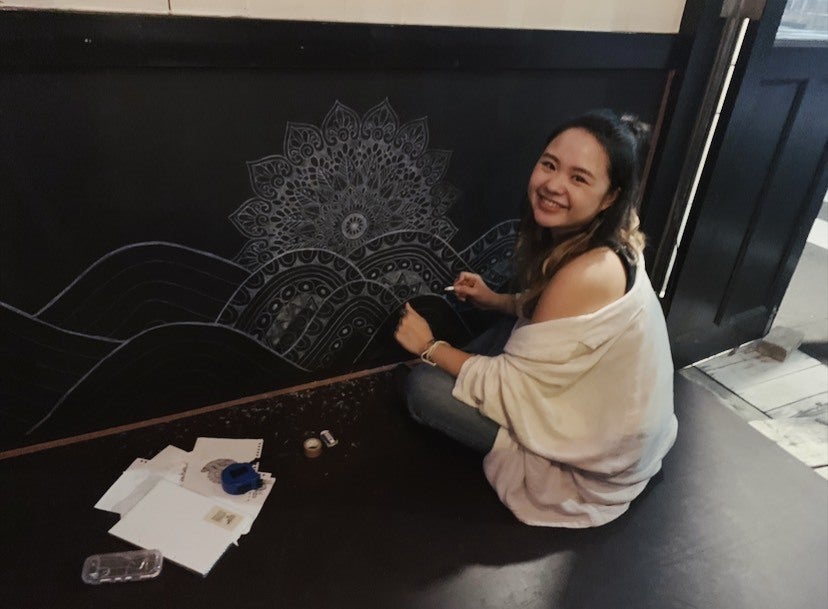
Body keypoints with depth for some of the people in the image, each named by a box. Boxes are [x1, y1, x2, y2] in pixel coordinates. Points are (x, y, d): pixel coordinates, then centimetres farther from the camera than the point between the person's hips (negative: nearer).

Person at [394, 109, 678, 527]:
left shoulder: (588, 273, -33)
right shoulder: (608, 247, -6)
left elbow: (511, 385, -24)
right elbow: (554, 316, 12)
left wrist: (429, 347, -12)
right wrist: (495, 300, -2)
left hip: (597, 453, -8)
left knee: (423, 386, -11)